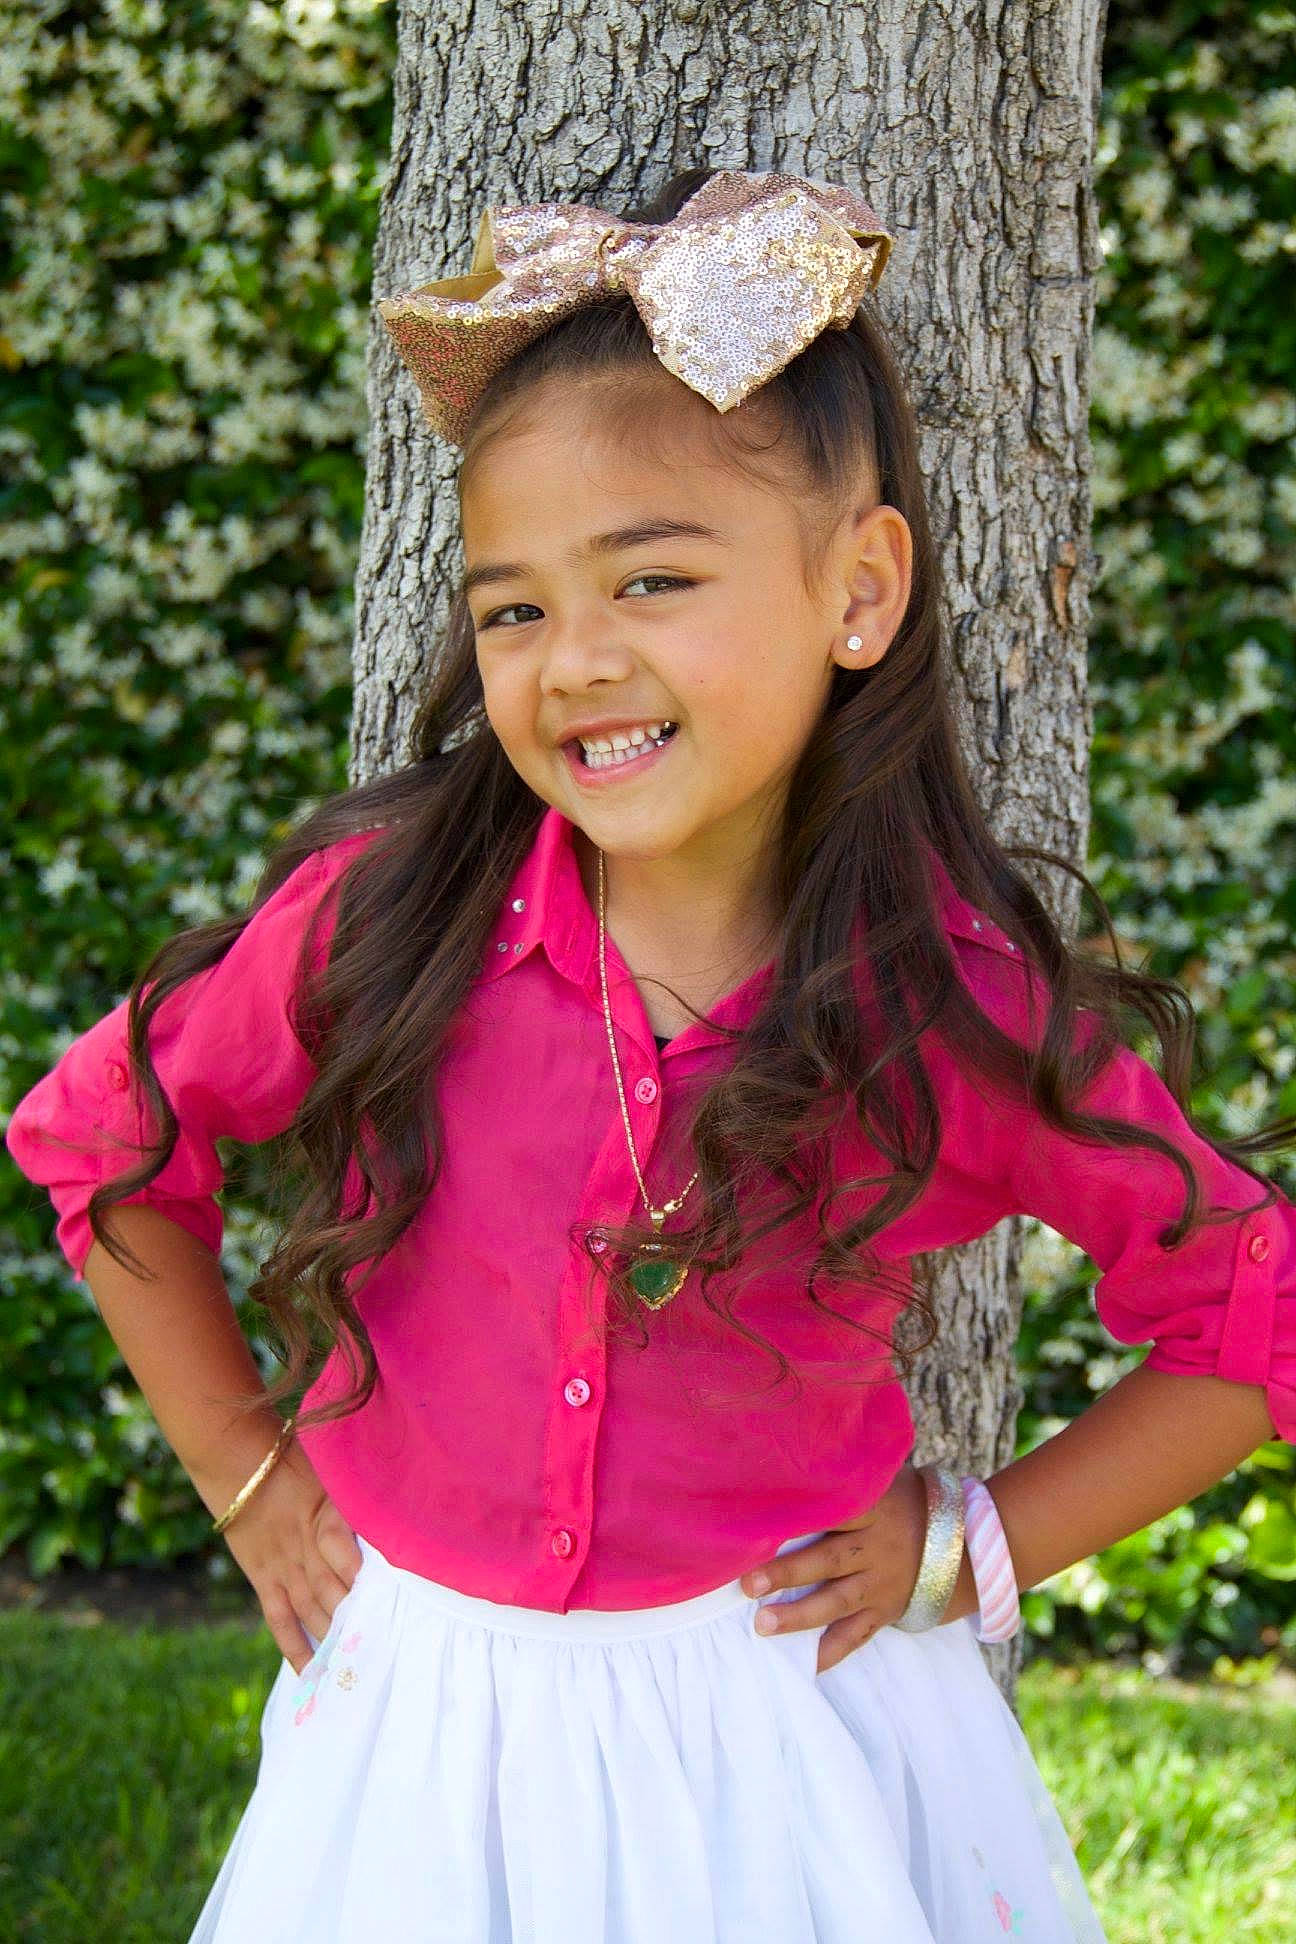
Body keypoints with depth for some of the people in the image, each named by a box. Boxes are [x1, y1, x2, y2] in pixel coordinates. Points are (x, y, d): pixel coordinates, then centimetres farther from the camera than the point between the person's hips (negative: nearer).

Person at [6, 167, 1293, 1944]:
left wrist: (978, 1543, -4)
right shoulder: (391, 915, -14)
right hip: (424, 1714, 1)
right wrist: (248, 1475, 5)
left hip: (790, 1731, -1)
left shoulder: (969, 1013, -15)